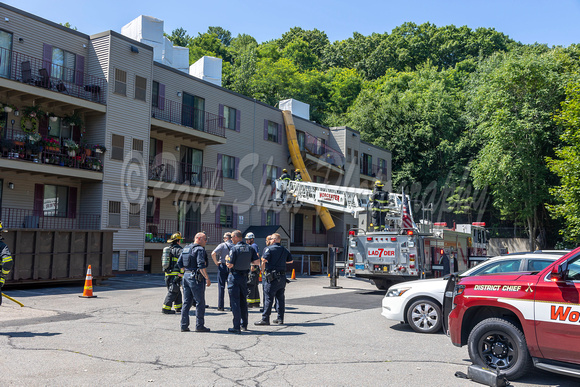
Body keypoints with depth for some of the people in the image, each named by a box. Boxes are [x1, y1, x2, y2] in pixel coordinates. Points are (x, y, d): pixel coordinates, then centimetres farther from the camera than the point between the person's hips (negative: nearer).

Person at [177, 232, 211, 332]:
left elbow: (179, 263, 16)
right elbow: (201, 265, -20)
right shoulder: (200, 249, -11)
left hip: (186, 276, 8)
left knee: (186, 302, 12)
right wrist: (207, 279, -17)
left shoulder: (186, 248, 14)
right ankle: (199, 326, 4)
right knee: (200, 302, 1)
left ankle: (184, 325, 14)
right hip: (196, 278, -8)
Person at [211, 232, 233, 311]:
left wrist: (216, 262, -7)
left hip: (222, 266, -3)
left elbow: (213, 253, -18)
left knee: (221, 286, 3)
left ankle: (220, 306, 3)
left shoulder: (222, 245, -7)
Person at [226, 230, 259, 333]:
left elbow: (230, 265, -17)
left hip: (234, 276, -6)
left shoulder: (235, 248, -15)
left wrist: (227, 259, 3)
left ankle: (236, 327, -3)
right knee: (243, 301, 17)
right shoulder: (250, 248, 3)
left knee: (235, 302, -2)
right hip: (244, 277, 6)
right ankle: (244, 325, 25)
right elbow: (257, 262, 0)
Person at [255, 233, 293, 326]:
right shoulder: (284, 249, 12)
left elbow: (264, 260, -19)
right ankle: (280, 319, 16)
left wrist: (263, 268, -1)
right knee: (280, 298, 12)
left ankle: (265, 319, -2)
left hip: (273, 277, -6)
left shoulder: (270, 248, -8)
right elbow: (290, 260, 20)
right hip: (282, 276, 6)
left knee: (268, 298, -3)